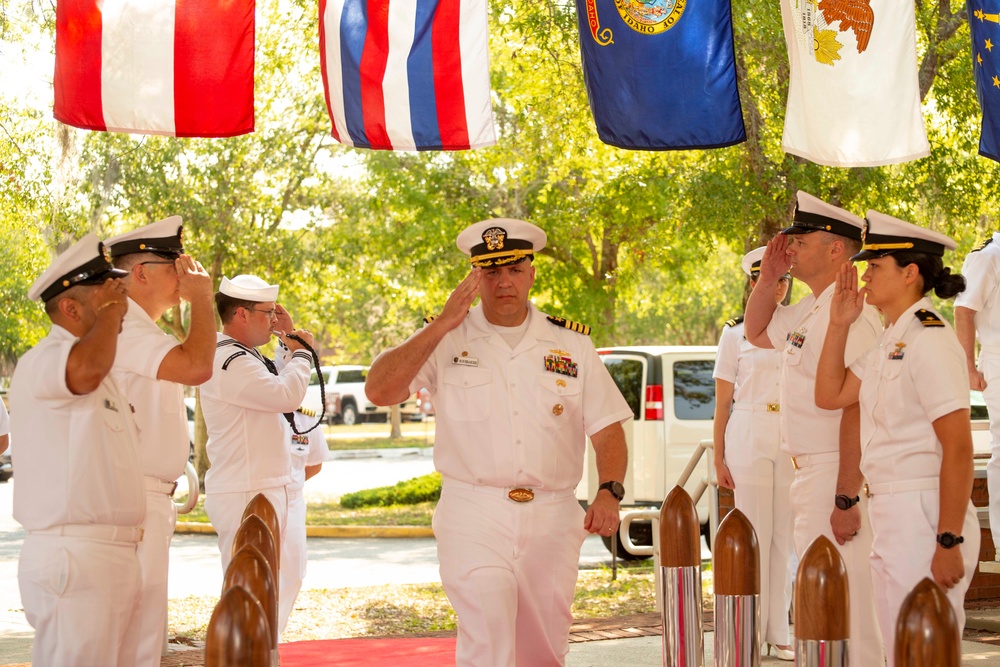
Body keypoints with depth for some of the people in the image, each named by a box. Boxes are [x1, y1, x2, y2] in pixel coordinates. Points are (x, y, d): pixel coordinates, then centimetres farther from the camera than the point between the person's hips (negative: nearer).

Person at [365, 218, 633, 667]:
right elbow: (379, 391, -9)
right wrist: (442, 325, -13)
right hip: (474, 520, -3)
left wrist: (609, 492, -12)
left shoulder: (571, 345, 9)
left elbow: (607, 428, 7)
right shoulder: (445, 341, 4)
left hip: (551, 521, 3)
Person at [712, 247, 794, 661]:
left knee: (784, 537, 4)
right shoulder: (736, 334, 5)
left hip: (792, 441, 3)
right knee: (754, 534, -3)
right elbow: (722, 402, 4)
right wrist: (719, 458, -2)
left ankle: (778, 634, 10)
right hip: (749, 437, -3)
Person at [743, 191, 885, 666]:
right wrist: (768, 278, 15)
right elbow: (756, 333, 32)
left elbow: (855, 413, -24)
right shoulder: (808, 310, 12)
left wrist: (845, 500, -26)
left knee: (846, 613, -6)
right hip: (811, 475, 10)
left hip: (839, 478, -10)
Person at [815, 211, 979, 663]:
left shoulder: (929, 341, -15)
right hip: (891, 515, 10)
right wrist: (839, 324, 9)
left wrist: (949, 542, -22)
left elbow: (958, 450, -19)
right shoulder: (889, 342, 13)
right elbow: (830, 396, 18)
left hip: (925, 515, -10)